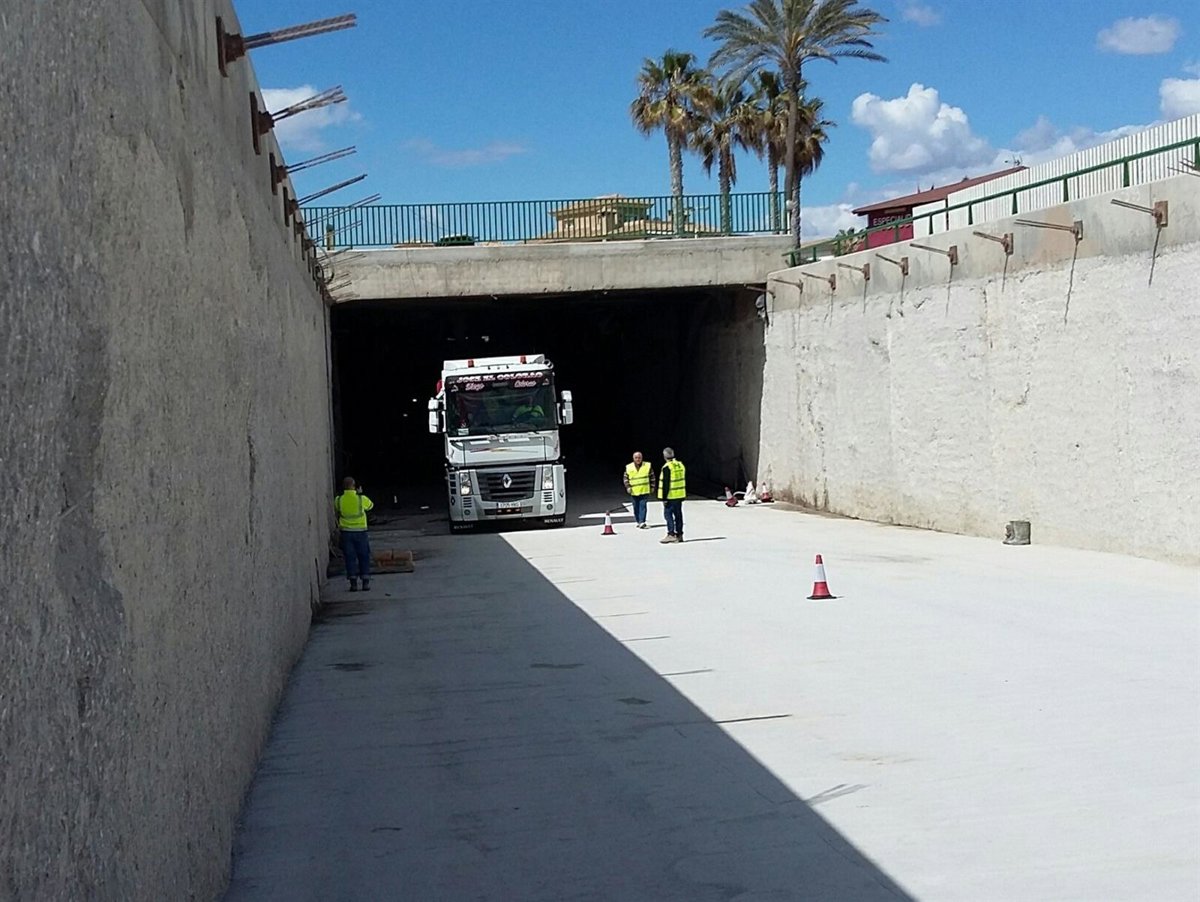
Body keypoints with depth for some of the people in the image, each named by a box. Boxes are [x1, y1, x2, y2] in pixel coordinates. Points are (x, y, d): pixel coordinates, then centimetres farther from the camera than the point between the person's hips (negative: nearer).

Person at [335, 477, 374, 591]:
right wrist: (360, 493, 17)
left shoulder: (339, 500, -7)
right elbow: (370, 505, 10)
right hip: (360, 531, -1)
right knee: (364, 557, 9)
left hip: (346, 532, 1)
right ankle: (366, 583, 8)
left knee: (350, 557, 6)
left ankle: (353, 583, 3)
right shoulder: (361, 499, -10)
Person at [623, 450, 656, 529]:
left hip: (644, 491, -2)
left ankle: (642, 522, -13)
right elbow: (626, 478, 8)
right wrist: (628, 487, -3)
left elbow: (652, 477, 7)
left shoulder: (648, 466, -1)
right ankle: (638, 521, 20)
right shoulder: (628, 467, 1)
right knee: (636, 507, 8)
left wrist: (652, 487, 6)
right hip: (634, 491, 2)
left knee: (643, 506, -10)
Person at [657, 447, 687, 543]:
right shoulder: (680, 465, 11)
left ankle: (671, 534, -9)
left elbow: (665, 484, -18)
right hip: (680, 495, 8)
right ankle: (679, 534, 15)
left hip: (671, 496, -8)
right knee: (678, 514, 12)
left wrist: (664, 498, -14)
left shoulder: (667, 467, -15)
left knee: (668, 514, -4)